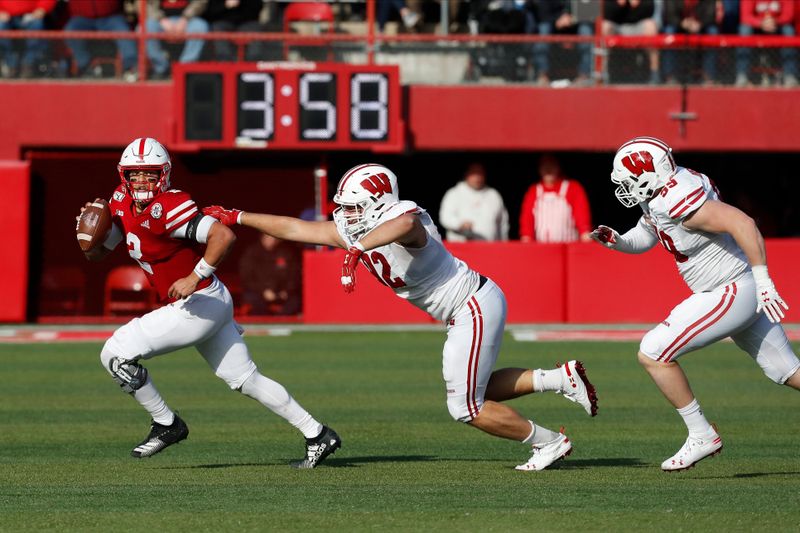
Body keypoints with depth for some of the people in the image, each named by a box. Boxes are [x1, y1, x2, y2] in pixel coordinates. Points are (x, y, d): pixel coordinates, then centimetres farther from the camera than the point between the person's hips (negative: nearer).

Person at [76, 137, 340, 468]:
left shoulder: (166, 209, -23)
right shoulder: (122, 203, 4)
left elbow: (224, 236, -32)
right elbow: (96, 254, 12)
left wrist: (194, 279, -31)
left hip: (198, 304, -9)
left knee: (116, 354, -8)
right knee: (245, 380, 16)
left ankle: (166, 425, 5)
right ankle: (317, 436, 21)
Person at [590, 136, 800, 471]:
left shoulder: (678, 201, -25)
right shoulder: (657, 197, 5)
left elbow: (743, 223, -32)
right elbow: (641, 239, 21)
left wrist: (763, 283, -30)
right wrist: (615, 241, -1)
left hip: (731, 295, -10)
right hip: (743, 293, 10)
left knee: (652, 354, -5)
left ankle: (702, 437, 3)